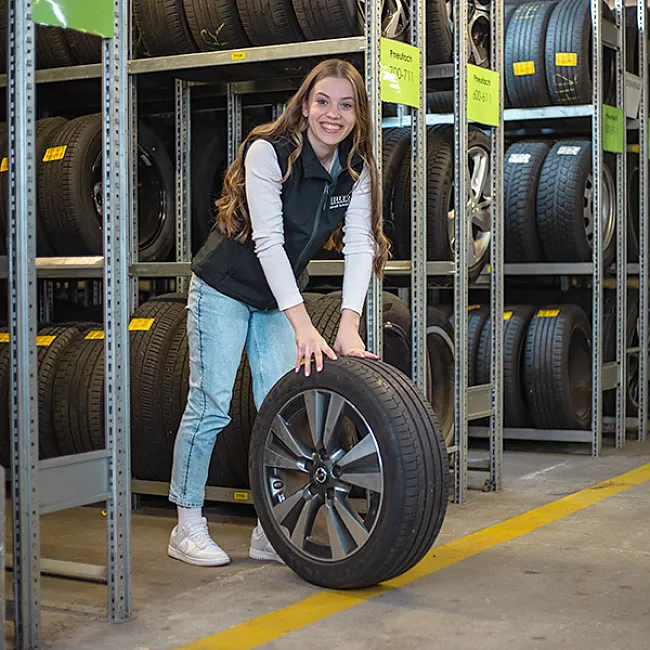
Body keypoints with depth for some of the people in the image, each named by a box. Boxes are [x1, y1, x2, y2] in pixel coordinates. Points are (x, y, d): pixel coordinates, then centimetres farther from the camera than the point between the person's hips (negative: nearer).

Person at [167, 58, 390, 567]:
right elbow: (268, 241, -28)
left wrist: (349, 324, -27)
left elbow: (360, 245, -13)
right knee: (210, 407, -4)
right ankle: (187, 527, 9)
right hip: (225, 289, -5)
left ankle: (270, 533, 11)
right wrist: (304, 325, -33)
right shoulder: (268, 152, -23)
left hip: (281, 296, 6)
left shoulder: (357, 169, -6)